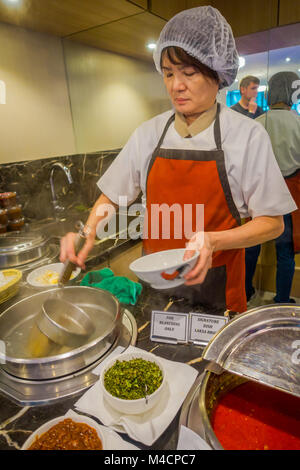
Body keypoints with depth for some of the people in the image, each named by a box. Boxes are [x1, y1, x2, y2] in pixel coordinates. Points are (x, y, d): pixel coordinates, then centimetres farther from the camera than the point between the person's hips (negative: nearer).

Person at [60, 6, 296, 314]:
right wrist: (88, 231, -13)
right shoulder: (148, 134, -1)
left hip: (215, 285, -2)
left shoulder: (248, 136, -10)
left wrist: (213, 241, -25)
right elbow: (111, 197, 6)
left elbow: (272, 223, -8)